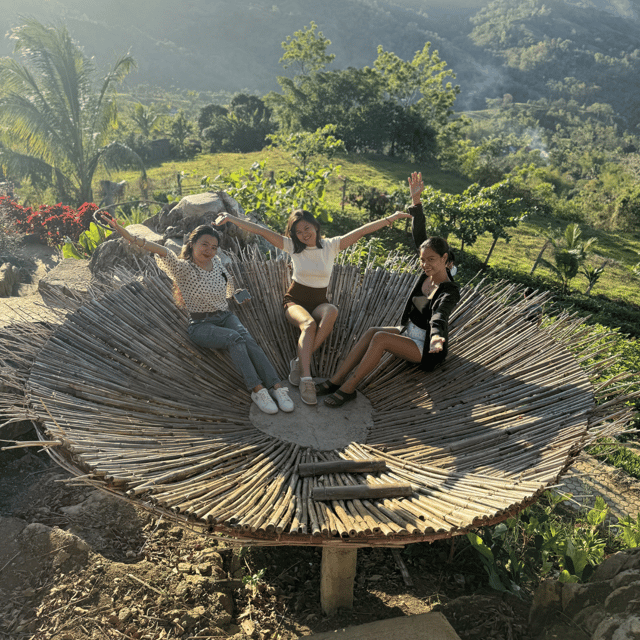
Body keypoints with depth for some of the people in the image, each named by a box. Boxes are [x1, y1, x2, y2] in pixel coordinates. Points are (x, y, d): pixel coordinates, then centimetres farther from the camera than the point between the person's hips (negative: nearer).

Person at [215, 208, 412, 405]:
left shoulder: (331, 245, 0)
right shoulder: (292, 246, 0)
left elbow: (362, 231, -8)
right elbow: (261, 231, -7)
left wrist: (390, 218, -15)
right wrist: (231, 218, -12)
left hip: (319, 303, 1)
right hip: (295, 300, -1)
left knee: (331, 311, -37)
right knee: (309, 324, -36)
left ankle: (300, 362, -34)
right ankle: (306, 379, -42)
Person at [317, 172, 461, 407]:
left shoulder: (450, 292, -20)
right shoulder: (429, 272, -1)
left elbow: (439, 316, -40)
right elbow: (419, 235, -4)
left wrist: (436, 336, -63)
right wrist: (416, 200, -11)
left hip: (426, 346, -7)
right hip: (409, 332, 7)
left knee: (380, 338, -30)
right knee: (372, 332, -20)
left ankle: (348, 388, -25)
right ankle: (336, 380, -24)